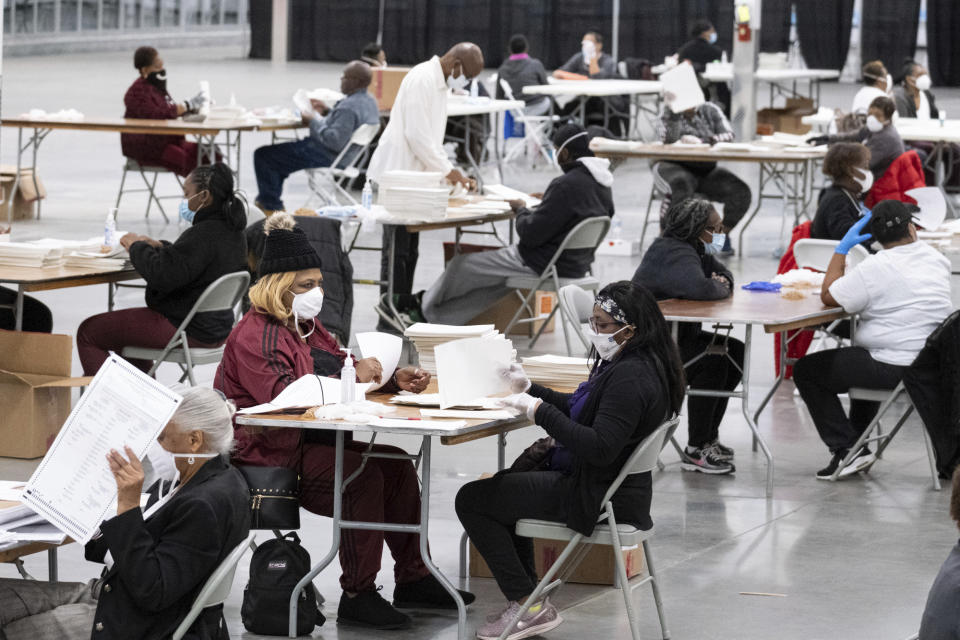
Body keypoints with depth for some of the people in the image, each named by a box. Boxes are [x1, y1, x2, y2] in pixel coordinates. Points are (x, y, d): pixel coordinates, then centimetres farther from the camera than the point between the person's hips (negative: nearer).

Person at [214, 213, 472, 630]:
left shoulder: (308, 327, 19)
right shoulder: (254, 337, -14)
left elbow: (343, 366, 22)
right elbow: (284, 395, -27)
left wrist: (394, 379, 4)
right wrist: (351, 377, -27)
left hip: (314, 439, 10)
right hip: (270, 452, -10)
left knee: (396, 463, -4)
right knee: (363, 475, -27)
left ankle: (412, 579, 2)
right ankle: (357, 597, -22)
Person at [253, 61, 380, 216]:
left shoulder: (349, 107, -27)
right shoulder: (369, 101, 5)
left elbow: (335, 141, -32)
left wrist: (314, 122, -19)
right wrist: (327, 111, 11)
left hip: (328, 157, -11)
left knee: (263, 155, -7)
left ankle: (272, 207, 3)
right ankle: (266, 200, 35)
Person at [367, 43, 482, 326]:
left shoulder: (440, 84, 16)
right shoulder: (421, 80, -16)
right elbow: (416, 135, -21)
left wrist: (452, 173, 12)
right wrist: (447, 170, -15)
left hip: (413, 176, 10)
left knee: (409, 251, 11)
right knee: (397, 250, -7)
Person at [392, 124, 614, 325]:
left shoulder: (566, 185, -26)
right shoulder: (602, 182, 3)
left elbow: (531, 233, -23)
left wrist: (521, 210, -2)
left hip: (540, 264, -9)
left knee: (462, 266, 9)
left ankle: (424, 304, 32)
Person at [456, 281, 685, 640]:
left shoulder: (630, 378, -26)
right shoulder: (627, 365, 7)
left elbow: (600, 447, -33)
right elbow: (580, 410, 19)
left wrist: (540, 411, -27)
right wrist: (530, 391, 10)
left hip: (596, 497, -11)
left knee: (471, 500, -5)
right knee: (505, 484, 32)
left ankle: (528, 603, 1)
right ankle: (527, 601, 29)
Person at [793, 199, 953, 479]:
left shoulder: (875, 269, -16)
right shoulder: (936, 258, 5)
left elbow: (828, 296, -7)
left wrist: (842, 249, 2)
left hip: (894, 371, -8)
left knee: (806, 370, 5)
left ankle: (847, 448, 2)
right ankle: (859, 446, 39)